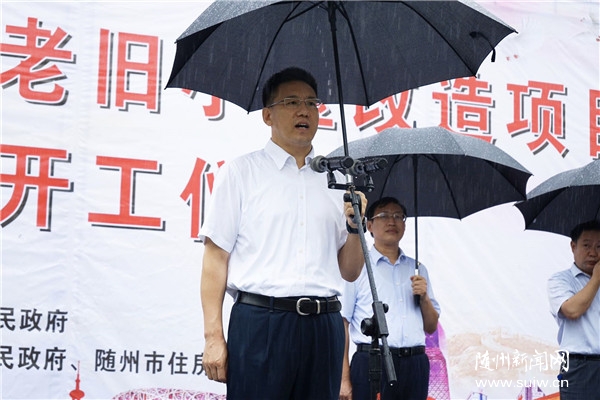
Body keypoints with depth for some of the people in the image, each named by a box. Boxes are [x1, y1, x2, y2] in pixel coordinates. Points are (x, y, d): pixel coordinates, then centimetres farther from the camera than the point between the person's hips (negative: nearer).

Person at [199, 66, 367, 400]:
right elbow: (216, 257, 0)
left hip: (323, 326, 4)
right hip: (260, 322, -4)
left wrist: (355, 226, -1)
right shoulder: (241, 172, 6)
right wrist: (213, 336, -8)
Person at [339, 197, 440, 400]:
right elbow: (342, 324, -2)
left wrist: (424, 298, 2)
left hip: (414, 366, 4)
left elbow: (431, 327, 21)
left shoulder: (417, 270, 20)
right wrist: (344, 379, -10)